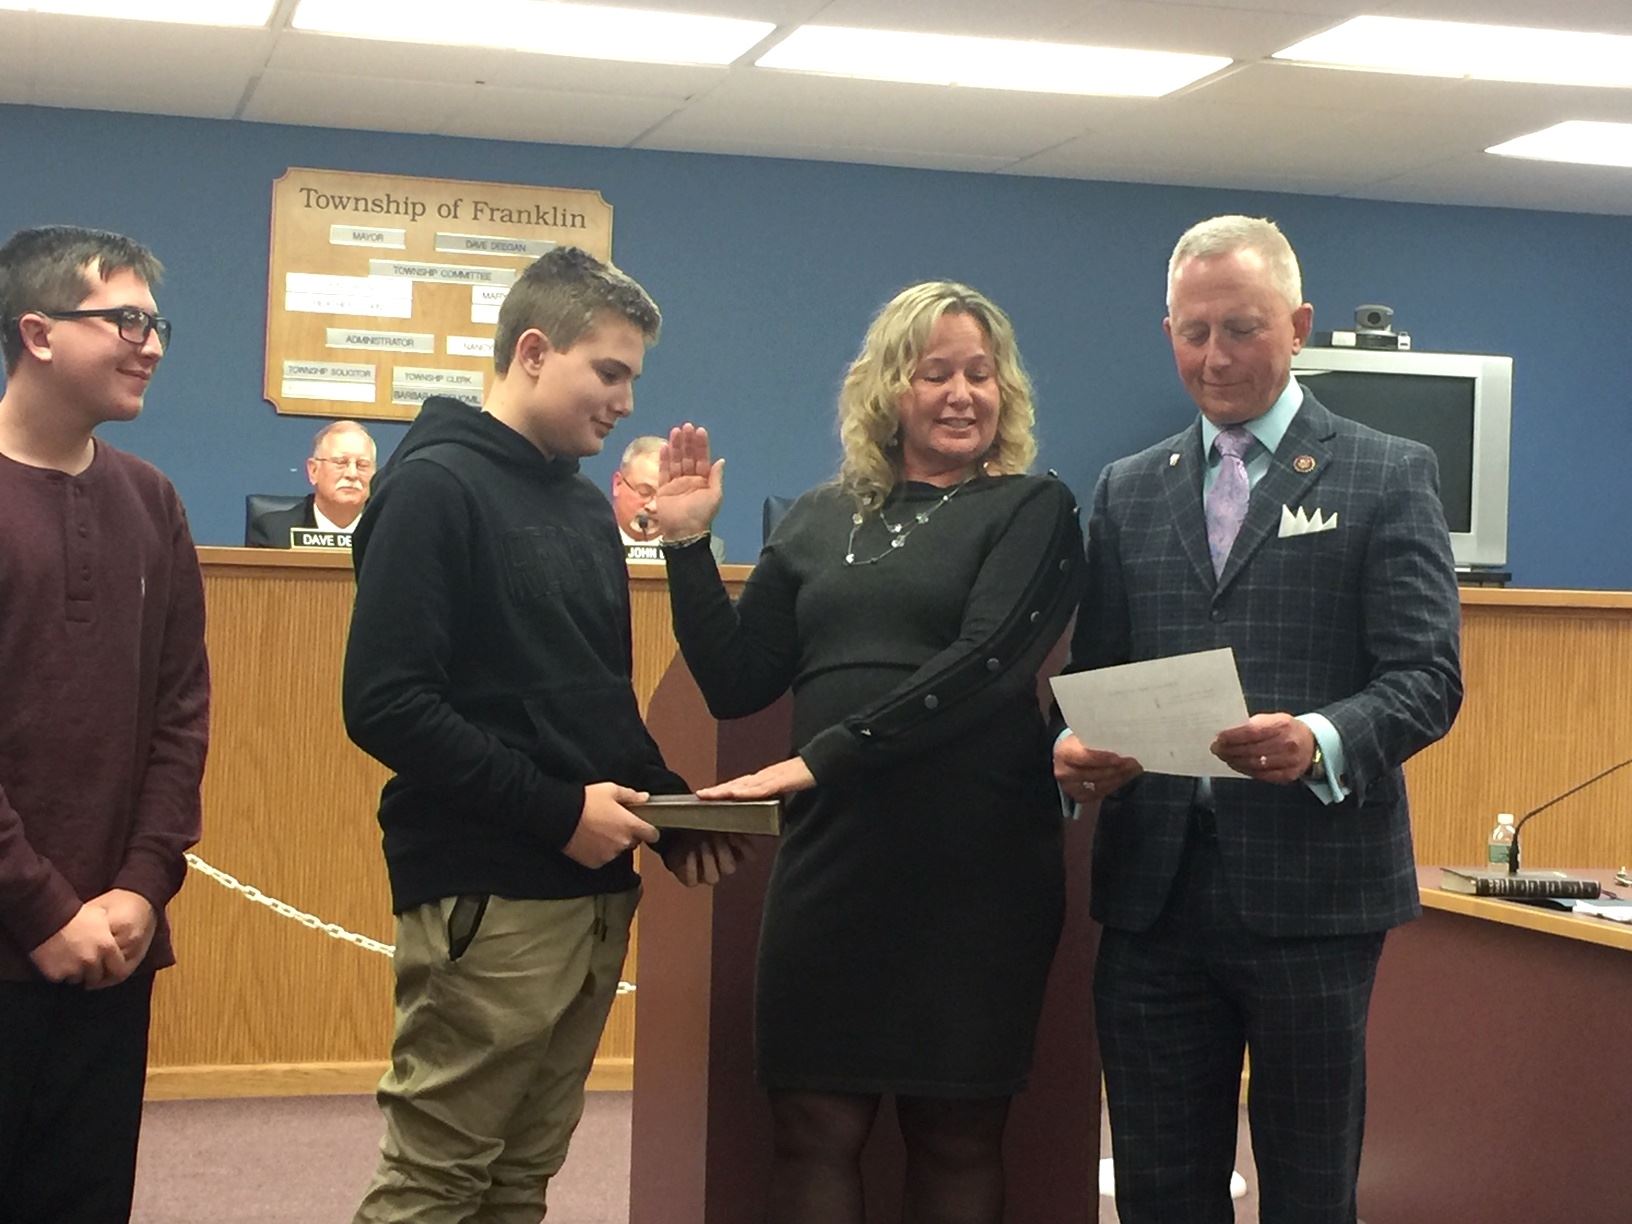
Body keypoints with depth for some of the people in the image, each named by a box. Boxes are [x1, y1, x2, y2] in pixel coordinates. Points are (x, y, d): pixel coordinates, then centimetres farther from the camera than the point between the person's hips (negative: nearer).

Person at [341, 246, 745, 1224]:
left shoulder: (586, 506, 16)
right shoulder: (437, 485, -9)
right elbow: (385, 704, -18)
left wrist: (668, 807, 5)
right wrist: (556, 810, -17)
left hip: (593, 890, 8)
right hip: (488, 901, -8)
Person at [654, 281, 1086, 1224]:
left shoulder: (1033, 511, 2)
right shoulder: (821, 521, 13)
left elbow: (983, 661, -14)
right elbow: (736, 683, 12)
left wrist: (825, 756, -19)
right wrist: (690, 544, 2)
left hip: (975, 862, -3)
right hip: (833, 854, 3)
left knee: (959, 1136, 5)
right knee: (816, 1131, 3)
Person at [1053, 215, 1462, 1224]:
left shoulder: (1390, 477, 2)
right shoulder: (1129, 491, 14)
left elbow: (1427, 676, -6)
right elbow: (1094, 673, 13)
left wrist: (1322, 741, -26)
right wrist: (1075, 749, -10)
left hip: (1310, 886, -3)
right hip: (1153, 888, 4)